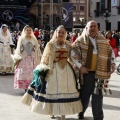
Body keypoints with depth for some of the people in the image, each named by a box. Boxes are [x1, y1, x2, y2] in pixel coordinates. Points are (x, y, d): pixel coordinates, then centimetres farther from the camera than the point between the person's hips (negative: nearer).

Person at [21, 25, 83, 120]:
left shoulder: (68, 45, 8)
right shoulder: (51, 44, -2)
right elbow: (45, 59, -3)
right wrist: (43, 71, -9)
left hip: (66, 71, 3)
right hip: (53, 71, -3)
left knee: (65, 91, 4)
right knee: (52, 91, 2)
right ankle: (52, 111, 20)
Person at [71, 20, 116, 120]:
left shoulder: (103, 40, 8)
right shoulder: (80, 40, -3)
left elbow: (110, 52, 19)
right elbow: (73, 53, -9)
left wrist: (112, 63, 5)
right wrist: (80, 66, -15)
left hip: (100, 72, 2)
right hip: (86, 72, -2)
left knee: (98, 95, 3)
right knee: (84, 94, 7)